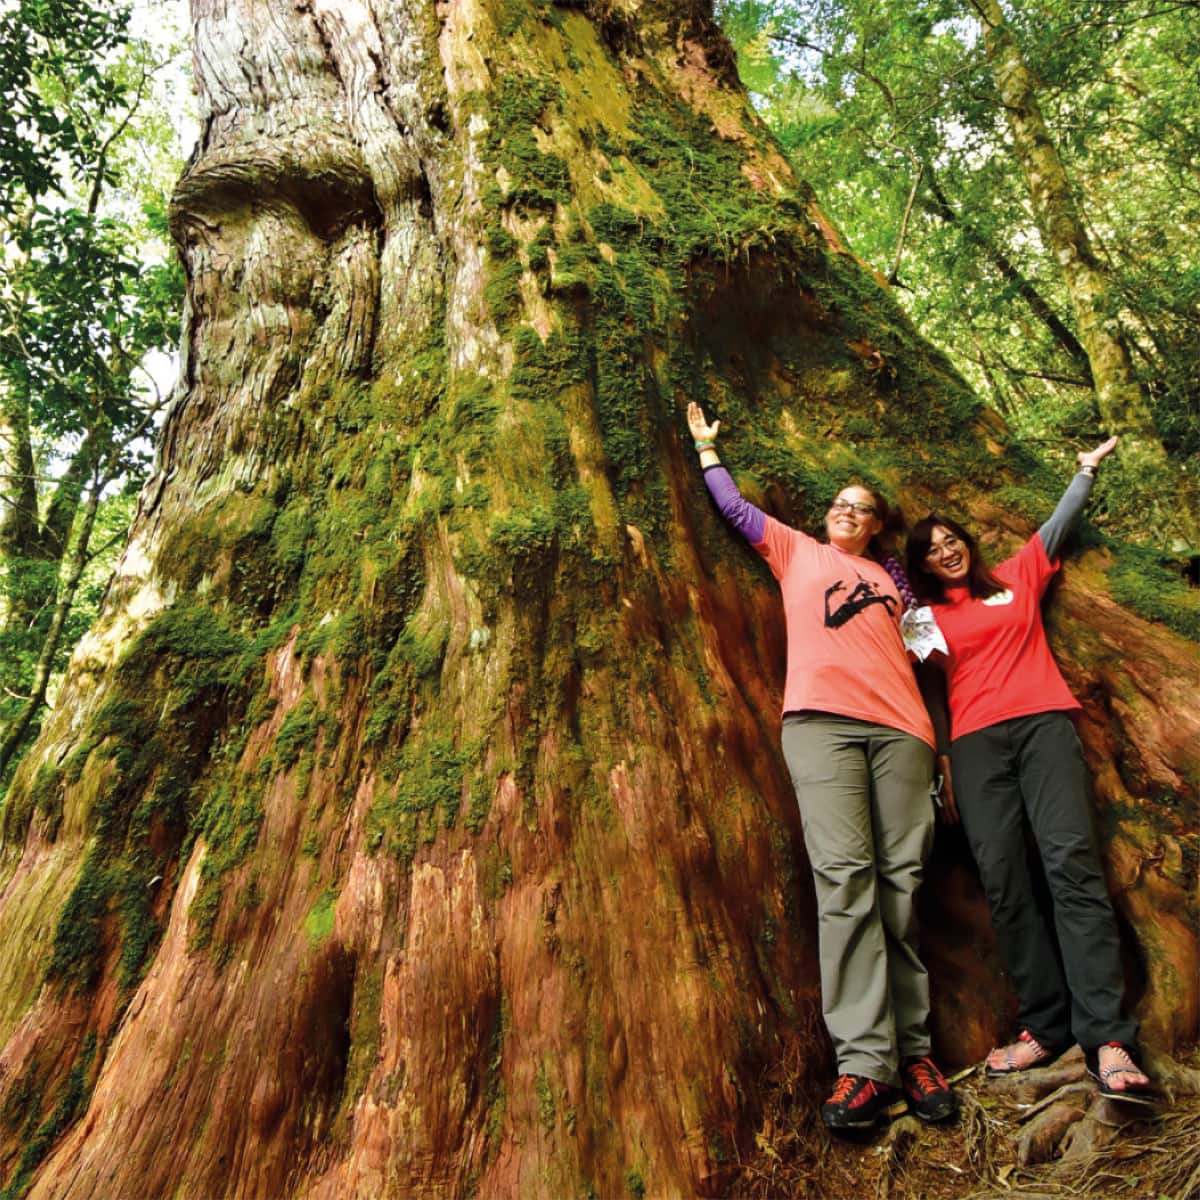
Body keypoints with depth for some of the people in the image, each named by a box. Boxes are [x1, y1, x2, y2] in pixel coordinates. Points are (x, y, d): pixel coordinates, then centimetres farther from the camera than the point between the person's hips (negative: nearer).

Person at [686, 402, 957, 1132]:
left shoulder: (892, 580, 29)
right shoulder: (798, 552, 23)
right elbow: (733, 506, 29)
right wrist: (706, 445, 39)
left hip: (898, 724, 3)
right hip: (821, 716, -3)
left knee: (903, 880, -4)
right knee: (844, 874, -15)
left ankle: (913, 1050, 4)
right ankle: (865, 1063, -14)